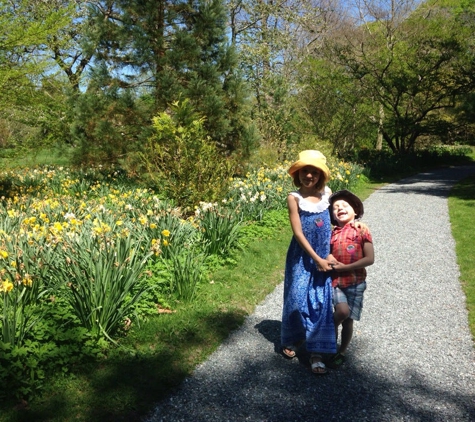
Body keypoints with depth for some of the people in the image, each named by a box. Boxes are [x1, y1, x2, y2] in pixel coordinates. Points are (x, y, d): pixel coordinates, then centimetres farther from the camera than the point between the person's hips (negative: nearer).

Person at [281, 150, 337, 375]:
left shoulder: (327, 193, -1)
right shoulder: (294, 198, -11)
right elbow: (298, 233, -14)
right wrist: (316, 259, -15)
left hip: (323, 256, 3)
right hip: (302, 257, -3)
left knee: (321, 301, 2)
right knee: (297, 298, 7)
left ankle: (316, 353, 10)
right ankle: (291, 340, 31)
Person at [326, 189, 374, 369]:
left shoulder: (361, 229, -5)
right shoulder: (332, 233, 5)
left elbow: (369, 259, -9)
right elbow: (328, 254, 13)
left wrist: (344, 267, -13)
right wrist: (328, 259, -12)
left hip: (355, 281, -1)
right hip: (335, 281, 1)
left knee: (348, 319, 8)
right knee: (342, 311, -22)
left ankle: (342, 352, 29)